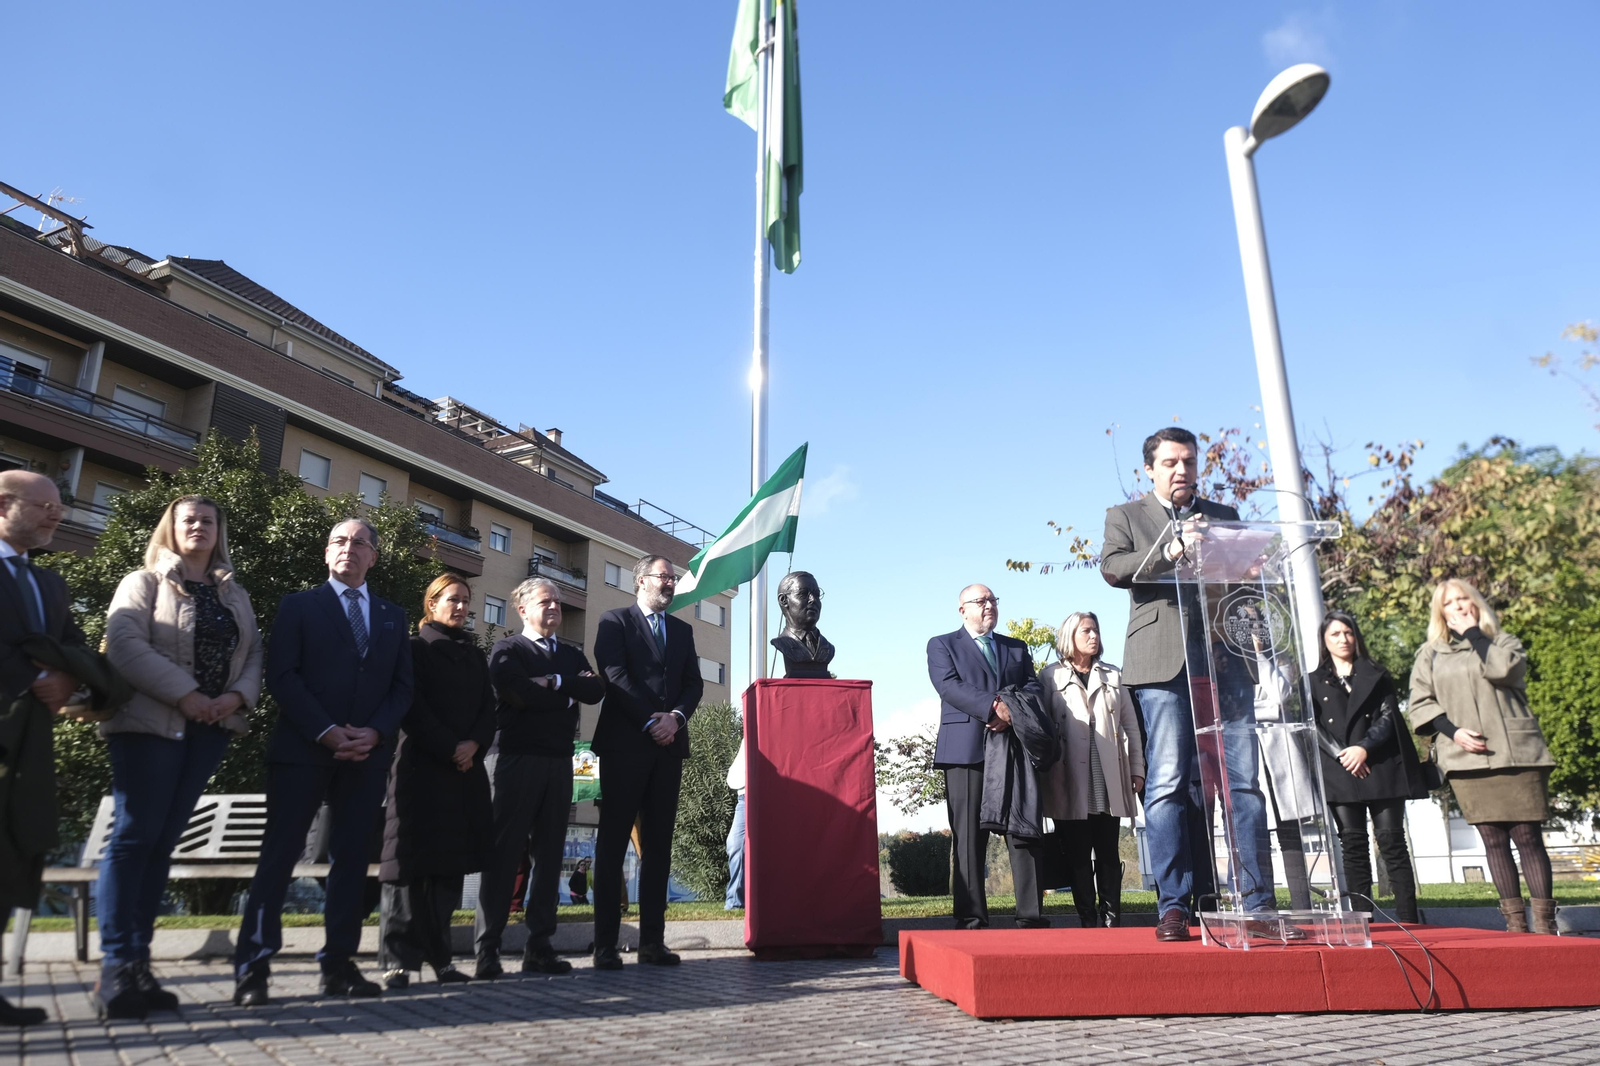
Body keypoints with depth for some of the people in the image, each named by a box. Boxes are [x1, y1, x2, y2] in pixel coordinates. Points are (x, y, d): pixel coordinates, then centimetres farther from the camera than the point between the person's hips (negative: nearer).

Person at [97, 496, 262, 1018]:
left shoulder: (235, 595, 19)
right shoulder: (143, 583, 4)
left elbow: (253, 653, 12)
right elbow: (125, 644, -10)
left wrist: (238, 695, -8)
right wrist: (185, 694, -17)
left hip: (211, 728, 4)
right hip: (150, 722, -4)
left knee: (162, 842, 5)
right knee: (134, 837, -7)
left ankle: (138, 961, 8)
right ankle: (116, 966, -4)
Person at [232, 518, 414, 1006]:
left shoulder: (393, 617, 16)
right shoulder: (299, 605, 7)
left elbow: (402, 687, 11)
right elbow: (281, 676, -3)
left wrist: (374, 733, -7)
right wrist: (326, 731, -14)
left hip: (368, 753, 3)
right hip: (303, 749, -3)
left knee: (352, 860, 5)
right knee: (279, 856, -4)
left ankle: (338, 964, 11)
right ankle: (253, 969, 0)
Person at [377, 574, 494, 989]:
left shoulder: (475, 656, 18)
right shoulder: (416, 649, 2)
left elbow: (488, 710, 11)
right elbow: (412, 707, -7)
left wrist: (473, 745, -7)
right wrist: (449, 749, -12)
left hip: (466, 770, 5)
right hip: (421, 767, -5)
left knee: (450, 862, 5)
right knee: (411, 861, -5)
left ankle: (439, 955, 11)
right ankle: (398, 959, -1)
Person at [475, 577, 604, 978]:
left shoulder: (572, 654, 19)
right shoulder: (507, 650, 3)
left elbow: (596, 689, 2)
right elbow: (521, 694, -15)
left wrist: (556, 682, -11)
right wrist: (570, 693, -4)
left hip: (560, 763, 5)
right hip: (519, 760, -5)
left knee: (549, 854, 5)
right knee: (505, 852, -4)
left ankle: (539, 945, 11)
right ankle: (488, 947, 2)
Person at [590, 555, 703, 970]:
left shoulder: (682, 630, 20)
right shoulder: (615, 622, 5)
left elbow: (694, 682, 12)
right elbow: (615, 676, -7)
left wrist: (676, 717, -7)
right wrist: (650, 720, -13)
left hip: (668, 746, 5)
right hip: (625, 744, -5)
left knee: (658, 845, 5)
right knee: (613, 843, -2)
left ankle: (653, 940, 8)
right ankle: (605, 944, 1)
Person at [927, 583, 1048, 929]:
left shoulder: (1017, 648, 24)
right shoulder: (942, 645, 11)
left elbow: (1033, 687, 10)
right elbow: (949, 685, -6)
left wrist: (1012, 714, -11)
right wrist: (994, 706, -18)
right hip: (967, 751, -3)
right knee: (969, 838, -3)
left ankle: (1031, 916, 2)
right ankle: (971, 919, 1)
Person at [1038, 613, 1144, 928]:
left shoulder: (1112, 676, 15)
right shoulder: (1051, 676, 6)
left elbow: (1130, 725, 13)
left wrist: (1137, 769, 6)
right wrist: (1047, 774, -4)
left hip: (1109, 779, 2)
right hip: (1071, 780, -2)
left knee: (1108, 852, 3)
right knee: (1078, 853, 0)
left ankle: (1111, 918, 5)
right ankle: (1087, 920, 4)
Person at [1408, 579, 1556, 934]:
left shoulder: (1504, 642, 11)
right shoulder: (1430, 654, 13)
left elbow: (1502, 669, -13)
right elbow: (1420, 705, 8)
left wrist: (1472, 632, -4)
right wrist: (1452, 731, -7)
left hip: (1515, 755, -1)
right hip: (1467, 759, 1)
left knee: (1527, 836, -4)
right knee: (1493, 840, 2)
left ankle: (1545, 919, 1)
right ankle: (1514, 919, 7)